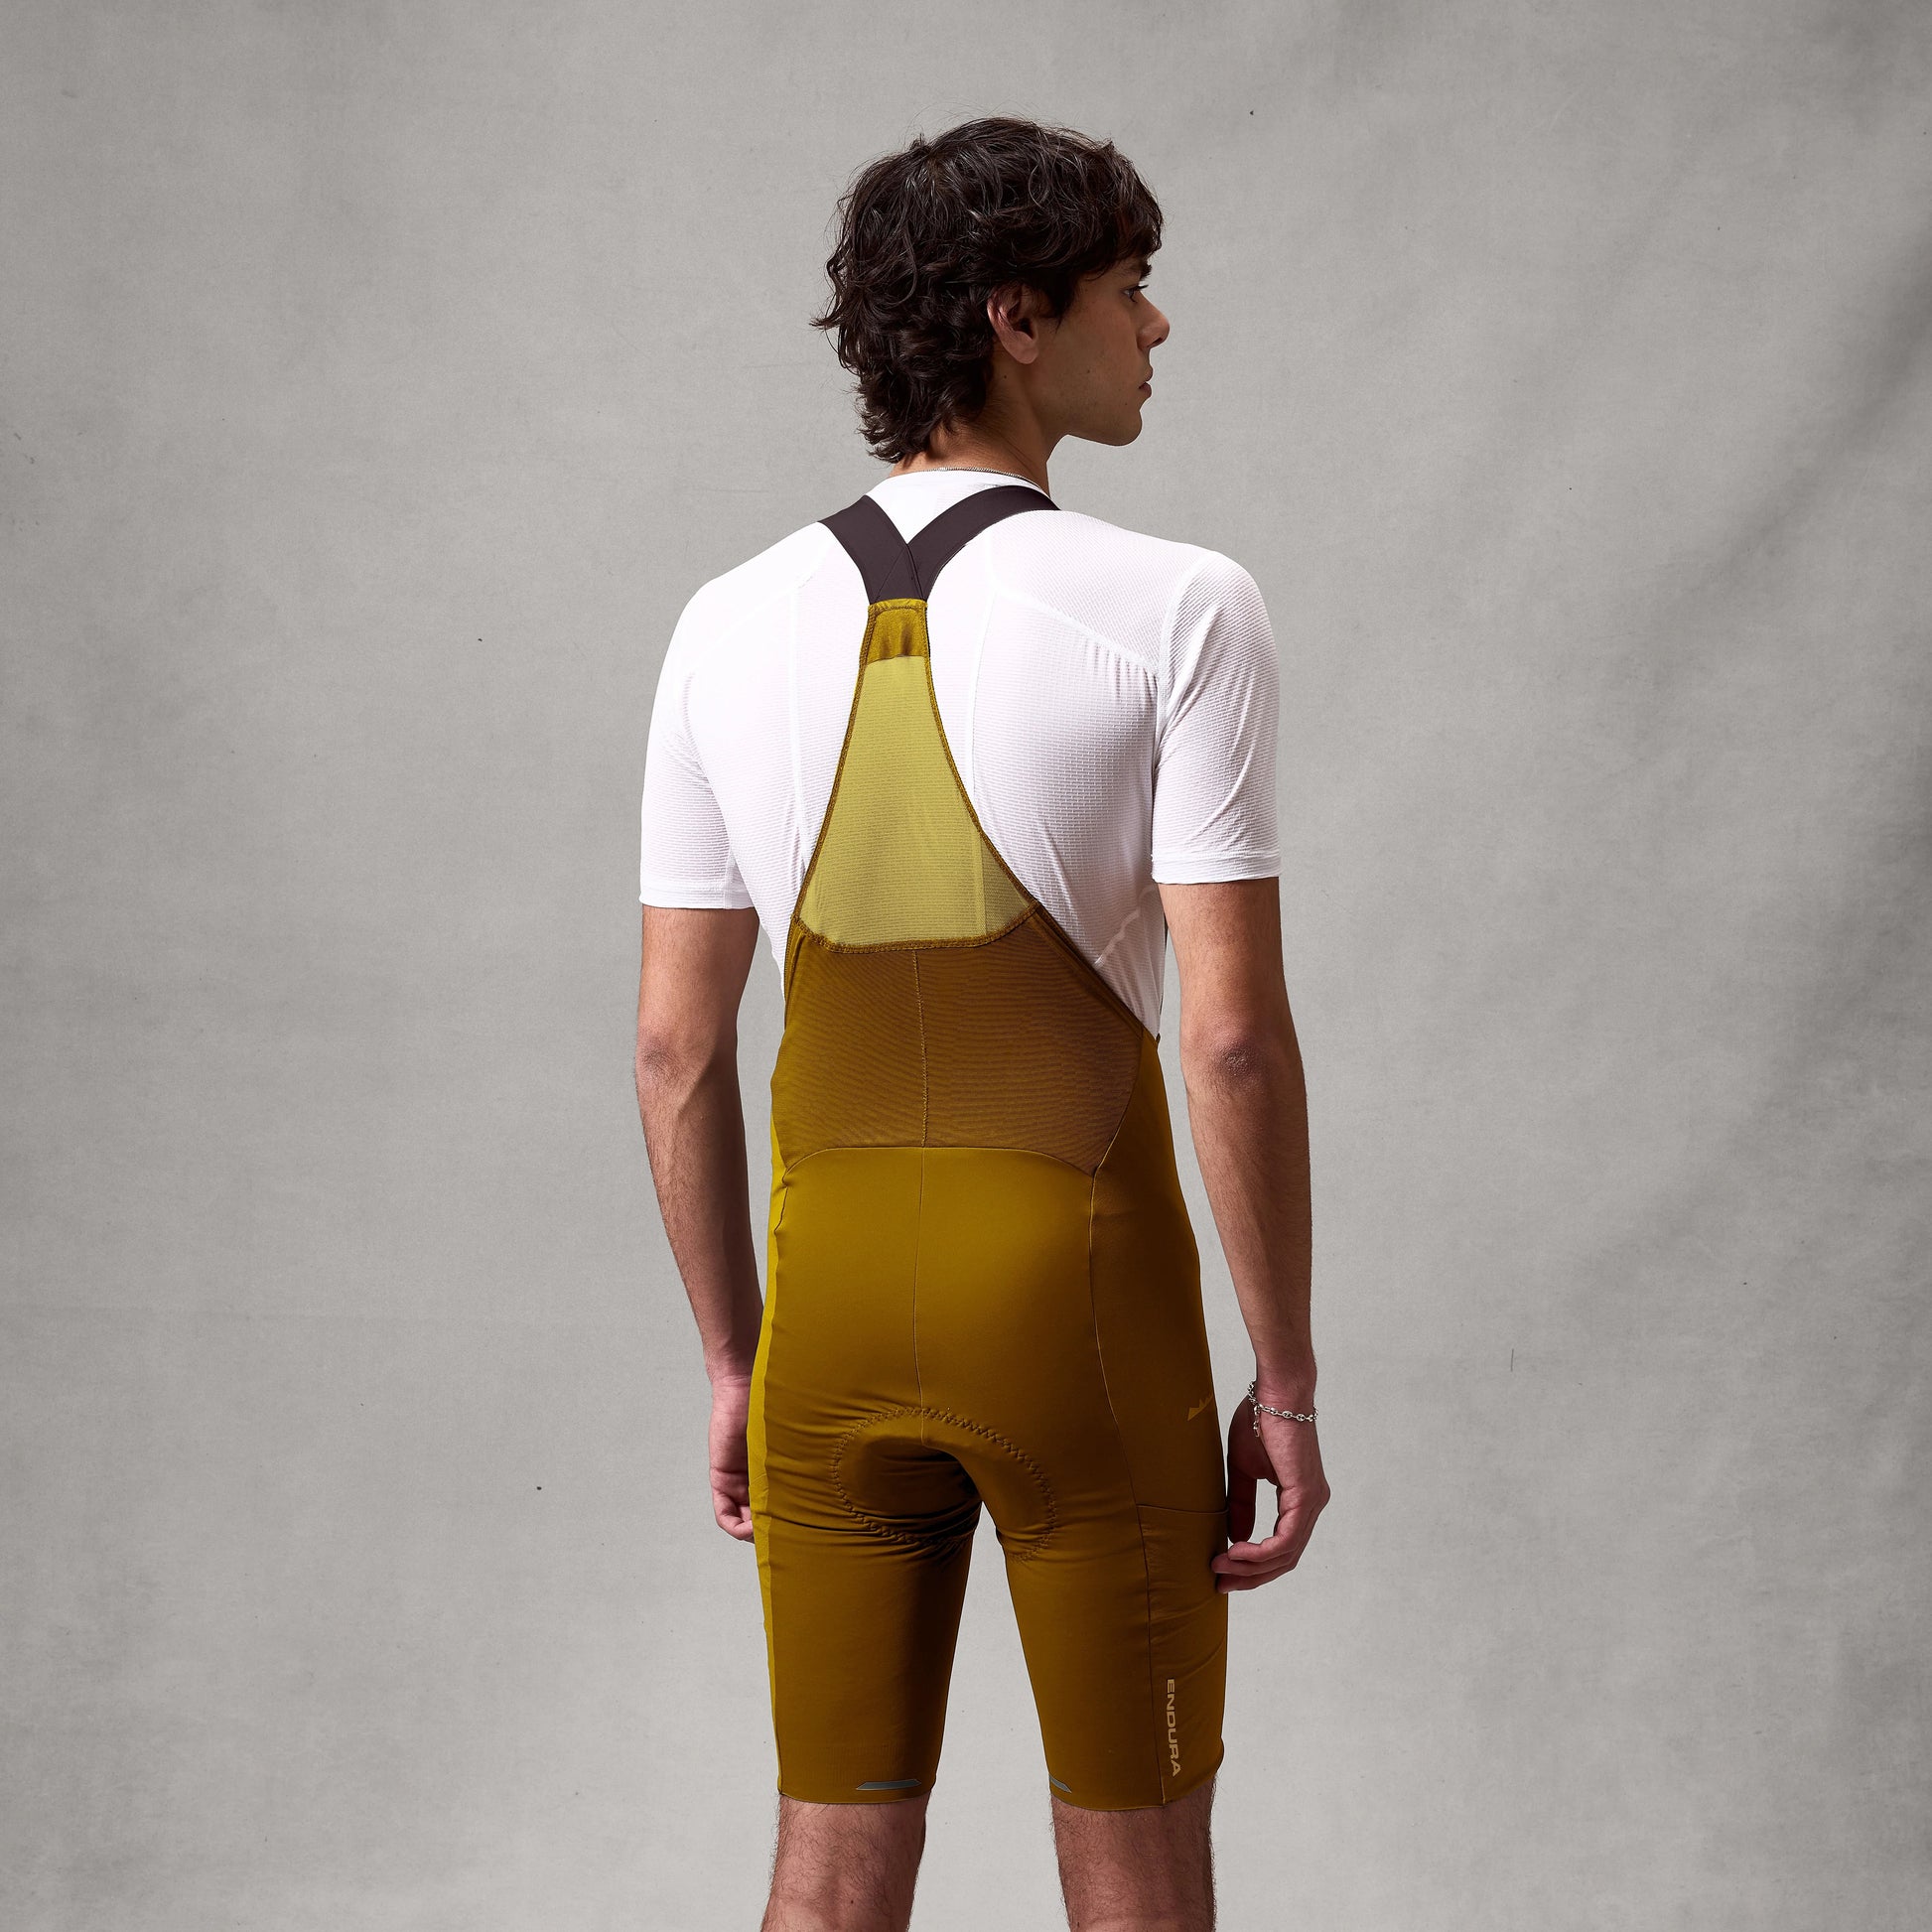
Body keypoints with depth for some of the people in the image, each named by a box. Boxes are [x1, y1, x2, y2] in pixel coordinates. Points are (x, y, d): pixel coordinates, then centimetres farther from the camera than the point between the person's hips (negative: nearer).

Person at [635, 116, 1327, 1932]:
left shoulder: (732, 624, 3)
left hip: (834, 1304, 4)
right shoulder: (1179, 611, -11)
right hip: (1082, 1303, -4)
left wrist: (734, 1369, 14)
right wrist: (1287, 1385, -5)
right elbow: (1232, 1034, -15)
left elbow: (675, 1048, 5)